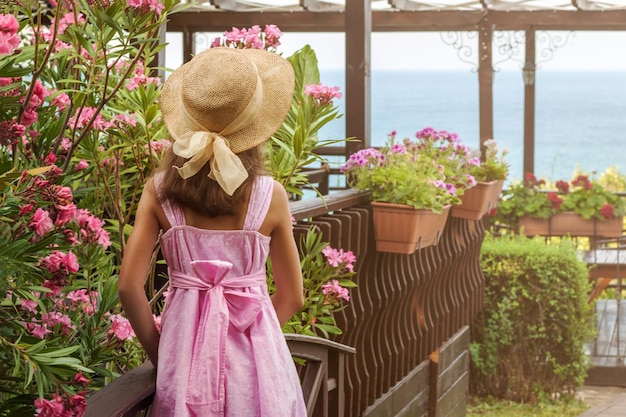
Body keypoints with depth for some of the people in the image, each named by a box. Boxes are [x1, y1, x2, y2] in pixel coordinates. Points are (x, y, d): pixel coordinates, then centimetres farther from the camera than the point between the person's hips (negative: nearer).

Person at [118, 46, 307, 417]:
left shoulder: (159, 191, -5)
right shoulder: (270, 195, -8)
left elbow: (130, 287, -6)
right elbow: (292, 297, 0)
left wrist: (159, 353, 6)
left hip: (184, 340, 1)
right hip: (255, 345, -1)